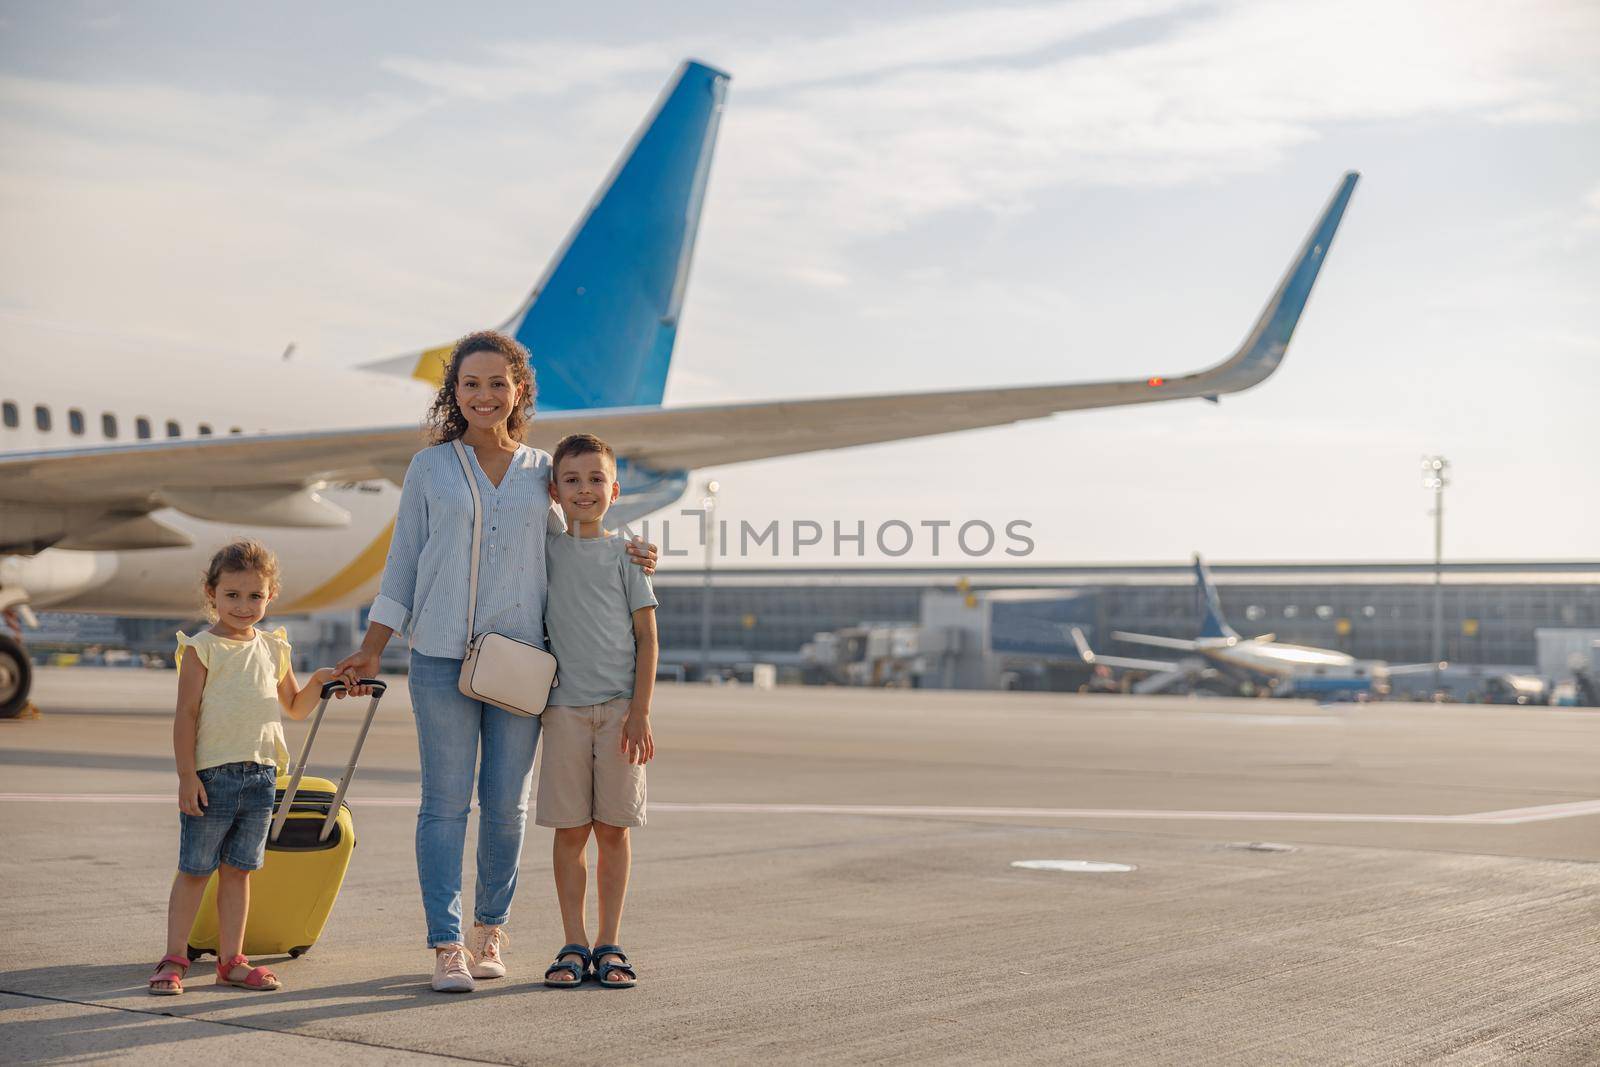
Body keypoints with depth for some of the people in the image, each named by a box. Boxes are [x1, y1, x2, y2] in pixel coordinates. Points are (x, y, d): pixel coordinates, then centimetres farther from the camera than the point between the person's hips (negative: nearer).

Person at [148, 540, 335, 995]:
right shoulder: (201, 648, -5)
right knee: (194, 869, 2)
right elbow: (186, 714, -8)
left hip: (261, 774, 5)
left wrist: (318, 682, 2)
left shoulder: (273, 647, 11)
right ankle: (174, 958, 10)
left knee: (238, 870, 10)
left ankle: (230, 960, 15)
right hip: (212, 774, -5)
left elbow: (295, 707, 22)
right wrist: (187, 774, -13)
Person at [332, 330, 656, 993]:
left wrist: (621, 556, 5)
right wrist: (371, 649, 3)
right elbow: (403, 564, 8)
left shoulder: (541, 471, 11)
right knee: (445, 803, -2)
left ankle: (490, 930, 22)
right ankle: (446, 947, 2)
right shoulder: (430, 468, 6)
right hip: (441, 657, -1)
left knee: (507, 804, 4)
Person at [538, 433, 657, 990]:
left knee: (613, 829, 2)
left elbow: (647, 639, 2)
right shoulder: (545, 550, 8)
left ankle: (609, 945, 10)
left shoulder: (625, 553, 4)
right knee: (569, 830, 2)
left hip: (619, 707, -1)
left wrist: (640, 713, -6)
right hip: (564, 707, 1)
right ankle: (574, 945, 10)